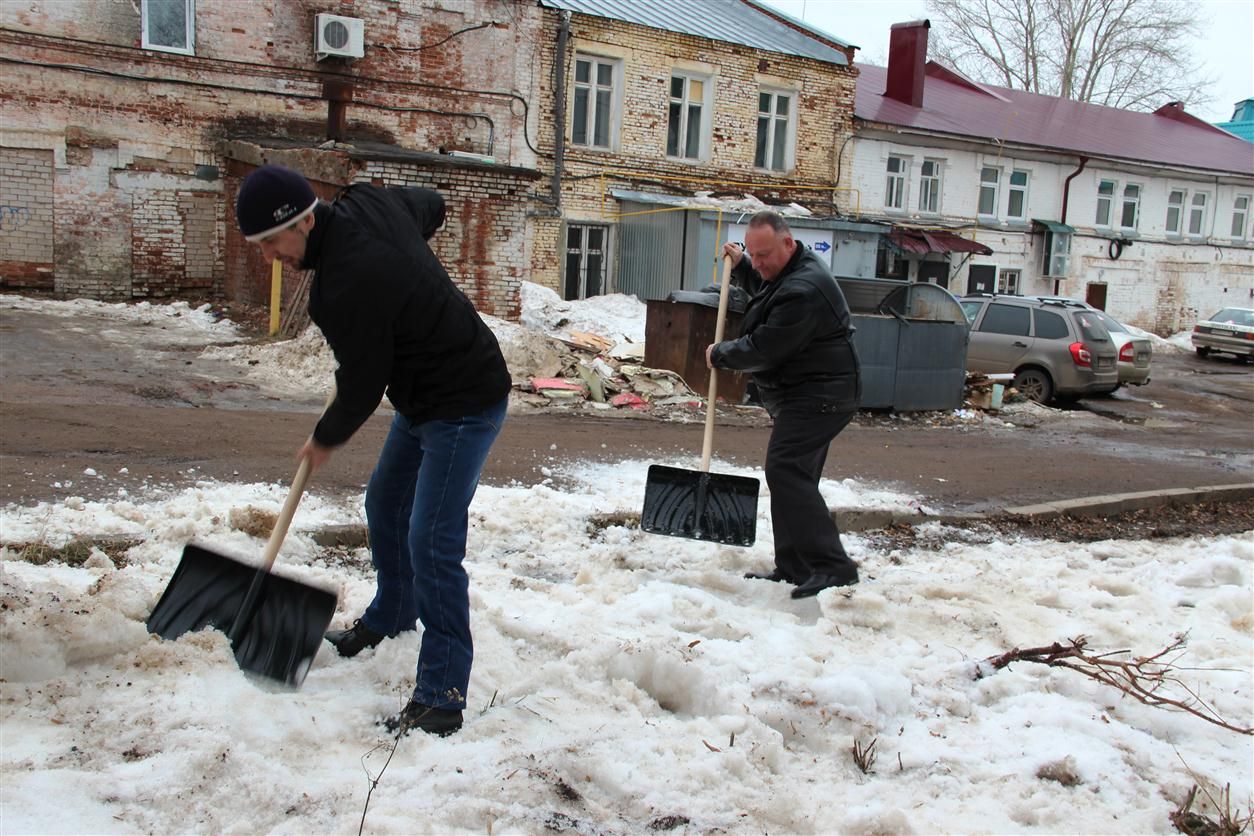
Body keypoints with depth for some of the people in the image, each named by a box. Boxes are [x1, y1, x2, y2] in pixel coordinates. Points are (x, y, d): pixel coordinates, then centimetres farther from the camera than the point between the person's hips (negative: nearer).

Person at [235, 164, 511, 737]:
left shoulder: (347, 283, -30)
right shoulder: (366, 202, -3)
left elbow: (362, 385, -19)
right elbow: (431, 206, 19)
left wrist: (325, 440, 0)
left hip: (463, 404, -11)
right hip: (425, 395, 11)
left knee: (431, 542, -15)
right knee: (385, 505, 22)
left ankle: (442, 695, -10)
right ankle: (391, 614, 45)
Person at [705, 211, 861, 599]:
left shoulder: (802, 291, -25)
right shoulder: (789, 271, 11)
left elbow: (763, 349, -22)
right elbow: (766, 287, 37)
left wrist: (720, 354, -5)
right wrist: (740, 266, 22)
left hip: (817, 396, -11)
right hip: (806, 395, 11)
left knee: (786, 471, -20)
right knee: (791, 476, 12)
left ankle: (831, 566, -23)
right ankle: (793, 568, 19)